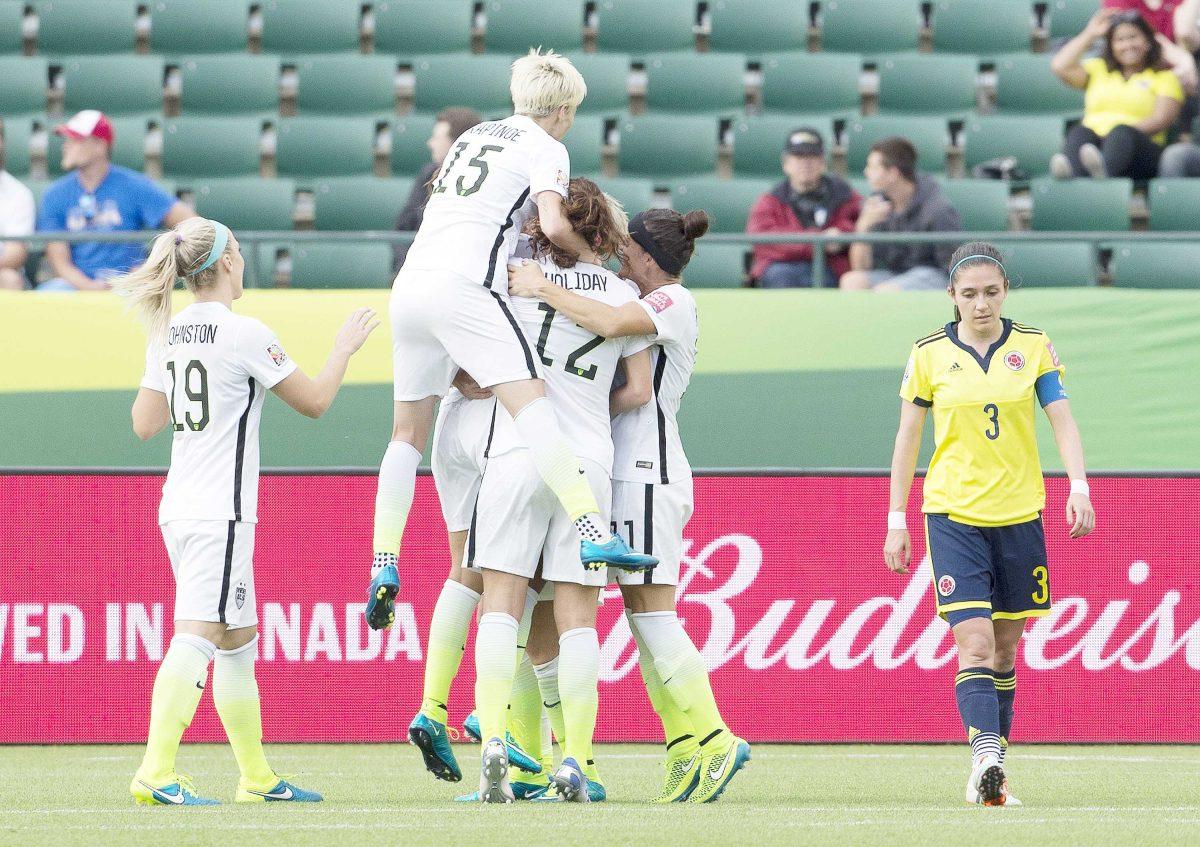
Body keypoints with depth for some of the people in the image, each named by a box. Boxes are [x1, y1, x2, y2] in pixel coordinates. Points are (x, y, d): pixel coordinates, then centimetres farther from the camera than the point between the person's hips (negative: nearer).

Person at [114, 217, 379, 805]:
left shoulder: (169, 334, 9)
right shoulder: (244, 334, -12)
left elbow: (144, 424, 14)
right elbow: (314, 402, -4)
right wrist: (344, 348, 12)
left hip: (179, 508, 8)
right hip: (220, 513, -8)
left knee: (238, 640, 16)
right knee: (196, 638, -15)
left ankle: (257, 777, 23)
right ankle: (155, 774, -25)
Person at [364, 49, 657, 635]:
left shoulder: (476, 136, 28)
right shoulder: (546, 148, 6)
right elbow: (553, 224, -9)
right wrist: (587, 254, 9)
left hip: (409, 284, 7)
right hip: (463, 284, -7)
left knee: (408, 432, 13)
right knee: (529, 399, -19)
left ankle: (383, 567, 9)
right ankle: (592, 532, -33)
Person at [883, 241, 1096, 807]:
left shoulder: (1033, 347, 3)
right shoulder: (929, 355, 1)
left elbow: (1063, 421, 0)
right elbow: (907, 439, 8)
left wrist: (1078, 488, -14)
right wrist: (896, 519, 7)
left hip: (1019, 515, 2)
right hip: (953, 515, -2)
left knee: (1004, 650, 7)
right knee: (974, 643, -17)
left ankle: (987, 775, 14)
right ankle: (985, 753, -29)